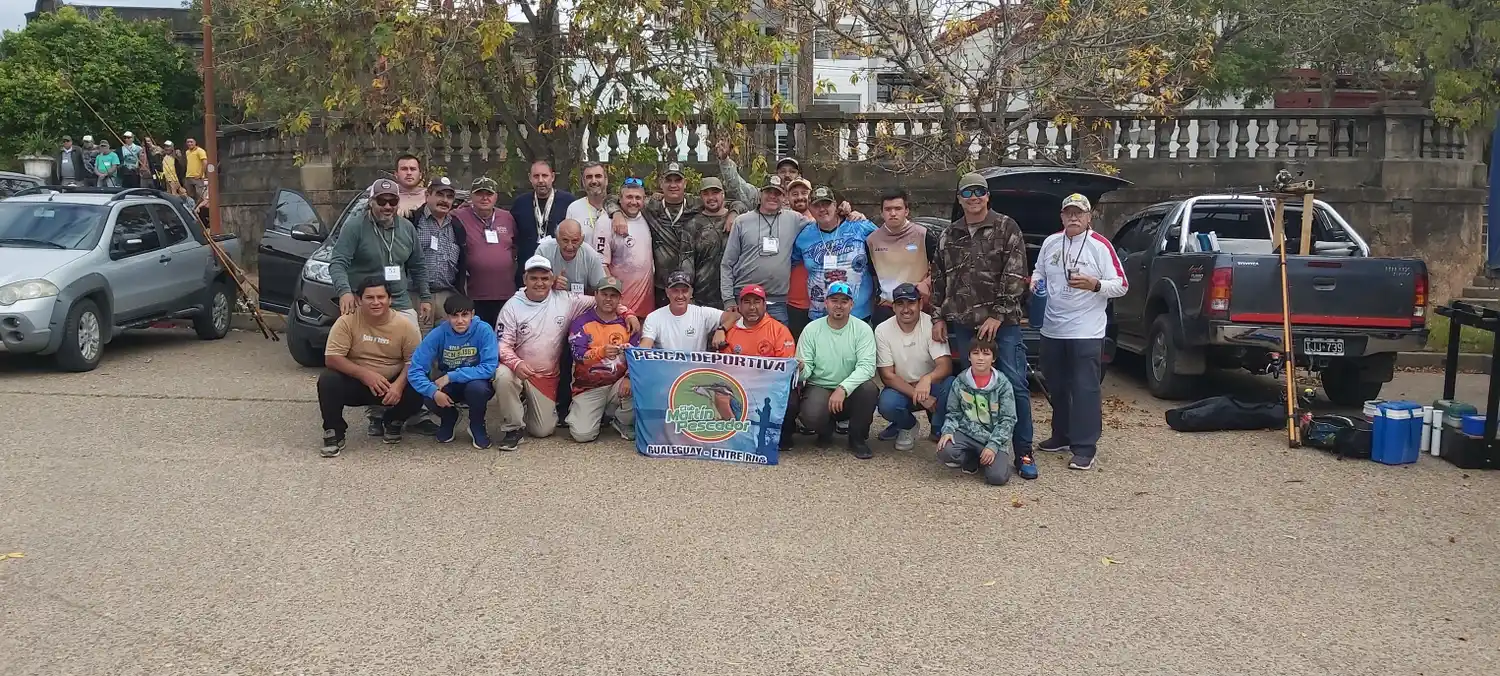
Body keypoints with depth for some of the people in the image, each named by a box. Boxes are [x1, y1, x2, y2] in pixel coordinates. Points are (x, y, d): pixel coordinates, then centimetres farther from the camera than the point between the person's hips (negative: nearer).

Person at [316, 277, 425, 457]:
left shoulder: (405, 326, -10)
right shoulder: (347, 321, -13)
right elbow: (331, 358, -16)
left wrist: (399, 384, -29)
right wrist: (365, 374, -28)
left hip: (393, 384, 1)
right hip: (355, 383, -1)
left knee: (417, 392, -26)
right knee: (327, 380, -29)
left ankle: (392, 423, 9)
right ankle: (334, 432, -7)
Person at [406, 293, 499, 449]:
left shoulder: (483, 330, -21)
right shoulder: (438, 334, -17)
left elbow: (490, 368, -28)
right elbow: (414, 370, -19)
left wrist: (451, 376, -29)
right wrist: (433, 391, -36)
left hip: (475, 382, -2)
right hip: (449, 387, 2)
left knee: (478, 387, -36)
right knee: (427, 395, -29)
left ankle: (477, 425, -2)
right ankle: (449, 419, 8)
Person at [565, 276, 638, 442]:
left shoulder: (627, 323, 6)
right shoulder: (581, 323, -3)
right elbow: (578, 355, -18)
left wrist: (629, 378, -22)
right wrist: (602, 351, -38)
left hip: (618, 384, 2)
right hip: (588, 388, -2)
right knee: (582, 434, -20)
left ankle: (622, 421, 1)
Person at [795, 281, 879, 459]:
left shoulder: (863, 329, -6)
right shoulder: (812, 329, -2)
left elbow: (866, 366, -18)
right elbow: (807, 367, -4)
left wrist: (843, 388, -33)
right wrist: (801, 369, -30)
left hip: (850, 391, 0)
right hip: (819, 387, 0)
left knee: (869, 388, -33)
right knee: (811, 416, -32)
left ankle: (858, 438, -5)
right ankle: (826, 430, 10)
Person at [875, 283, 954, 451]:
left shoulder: (932, 325, -16)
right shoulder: (882, 330, -13)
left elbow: (946, 366, -25)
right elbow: (887, 375, -13)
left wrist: (927, 379, -49)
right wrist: (919, 396, -26)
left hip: (931, 386, 0)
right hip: (900, 388, 1)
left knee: (950, 383, -33)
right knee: (886, 404, -32)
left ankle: (939, 431, -5)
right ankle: (907, 425, 5)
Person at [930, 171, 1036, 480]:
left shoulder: (1006, 228, 0)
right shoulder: (949, 236, 13)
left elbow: (1015, 276, -7)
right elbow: (938, 280, 17)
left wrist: (998, 316, -13)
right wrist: (938, 317, 8)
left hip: (1002, 322, -3)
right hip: (963, 324, 4)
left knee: (1015, 385, -5)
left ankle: (1022, 453, 1)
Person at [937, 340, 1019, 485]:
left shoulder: (1002, 383, -6)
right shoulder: (960, 382, -1)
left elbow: (1008, 419, -5)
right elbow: (953, 413, 7)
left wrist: (993, 445, -16)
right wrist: (948, 431, -14)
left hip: (994, 437, -1)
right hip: (967, 434, 2)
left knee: (997, 477, -24)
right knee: (944, 451, -29)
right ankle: (972, 459, 5)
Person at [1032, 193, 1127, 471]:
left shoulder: (1100, 245, -7)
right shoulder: (1050, 243, 8)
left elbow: (1121, 285, -7)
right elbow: (1039, 272, 21)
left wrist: (1094, 285, -24)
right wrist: (1035, 281, -2)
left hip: (1086, 332, -6)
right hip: (1052, 330, 6)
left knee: (1084, 389, -6)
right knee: (1057, 387, 16)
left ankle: (1085, 448, -2)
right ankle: (1062, 436, 32)